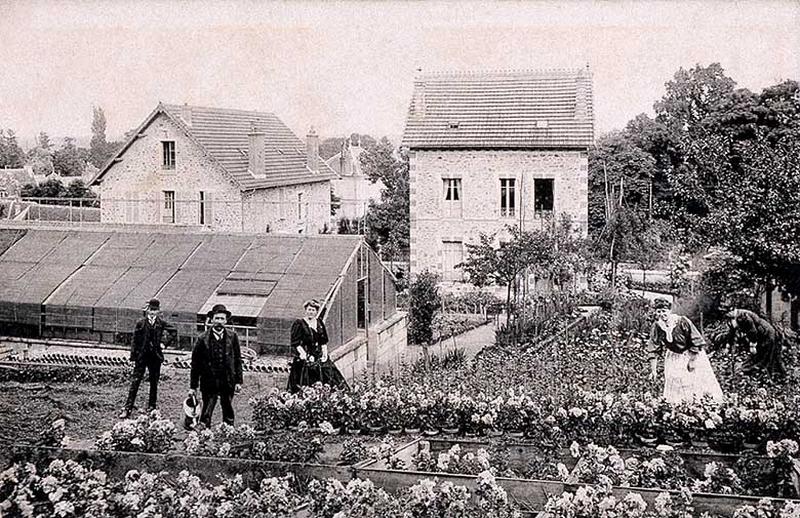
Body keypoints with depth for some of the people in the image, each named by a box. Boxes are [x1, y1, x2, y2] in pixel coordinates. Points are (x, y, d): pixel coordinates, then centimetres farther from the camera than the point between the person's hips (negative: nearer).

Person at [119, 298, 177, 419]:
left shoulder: (161, 323, 2)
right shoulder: (140, 324, -1)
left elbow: (173, 332, 12)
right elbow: (135, 341, 1)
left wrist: (165, 344, 3)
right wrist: (133, 358, -2)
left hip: (155, 356, 1)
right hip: (141, 356, -1)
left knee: (154, 383, 8)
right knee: (135, 382, -5)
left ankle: (151, 407, 19)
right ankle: (127, 409, -4)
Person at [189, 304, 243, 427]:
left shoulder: (232, 336, 2)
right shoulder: (203, 339, -4)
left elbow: (238, 360, 5)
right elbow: (195, 364, -1)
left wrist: (238, 381, 1)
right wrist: (193, 386, -2)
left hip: (228, 382, 2)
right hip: (209, 383, -2)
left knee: (228, 413, 11)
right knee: (206, 414, -1)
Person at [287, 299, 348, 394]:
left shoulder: (320, 323, 12)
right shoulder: (298, 324, -5)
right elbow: (295, 344, -8)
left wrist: (325, 353, 1)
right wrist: (305, 356, -15)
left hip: (320, 358, 5)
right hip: (305, 361, -5)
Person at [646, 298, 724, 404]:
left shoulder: (682, 322, -24)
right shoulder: (656, 326, -13)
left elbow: (696, 341, -17)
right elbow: (654, 350, -7)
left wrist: (692, 360, -16)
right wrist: (653, 370, -10)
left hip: (692, 354, -3)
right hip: (674, 357, 3)